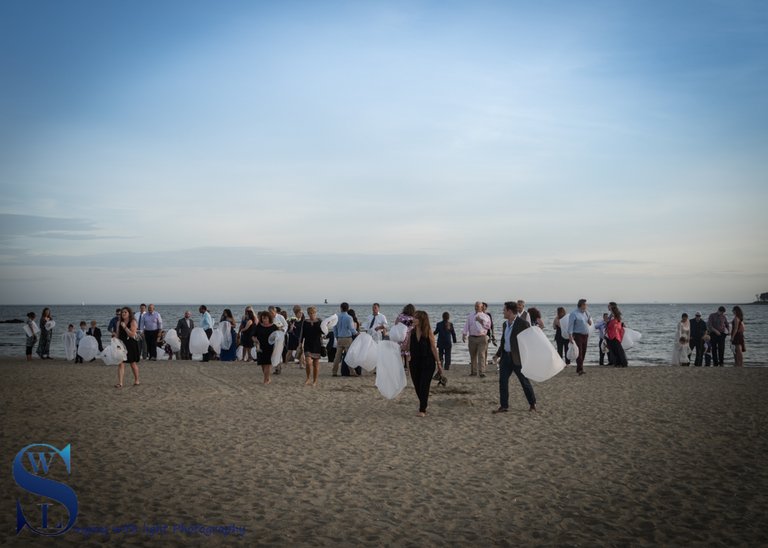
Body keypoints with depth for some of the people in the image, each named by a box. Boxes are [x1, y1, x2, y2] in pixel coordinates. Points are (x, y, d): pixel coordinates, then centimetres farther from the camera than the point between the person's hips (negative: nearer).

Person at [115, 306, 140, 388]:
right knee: (120, 363, -7)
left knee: (133, 363, 9)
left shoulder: (133, 322, -7)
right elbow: (118, 334, 20)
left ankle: (136, 381, 26)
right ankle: (120, 383, -10)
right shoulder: (120, 323, 10)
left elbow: (132, 334, -17)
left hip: (131, 345, -4)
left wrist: (125, 327, -22)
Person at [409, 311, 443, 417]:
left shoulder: (428, 332, -7)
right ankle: (423, 406, 26)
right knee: (417, 386, 9)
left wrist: (438, 363, -4)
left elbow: (433, 348, -4)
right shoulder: (412, 332, 3)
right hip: (415, 362, 4)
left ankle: (422, 410, -5)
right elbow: (408, 347, 5)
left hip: (427, 362, -4)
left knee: (424, 386, -7)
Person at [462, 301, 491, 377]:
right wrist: (464, 335, 1)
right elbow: (466, 326, 11)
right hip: (472, 337, 2)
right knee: (473, 355, 5)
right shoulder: (470, 316, 15)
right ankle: (473, 371, 14)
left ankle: (482, 372, -11)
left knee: (482, 355, -10)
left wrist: (481, 321, -9)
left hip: (482, 338, -2)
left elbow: (488, 326, -1)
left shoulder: (485, 316, 10)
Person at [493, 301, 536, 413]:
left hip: (518, 358, -7)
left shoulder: (523, 324, -13)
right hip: (506, 356, 7)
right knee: (502, 381, 3)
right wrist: (498, 354, 16)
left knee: (524, 382, 5)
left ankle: (532, 404, 21)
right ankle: (504, 406, 10)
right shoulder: (505, 324, 12)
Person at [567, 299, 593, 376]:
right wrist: (570, 336, -20)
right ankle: (580, 369, -15)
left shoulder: (586, 313, 13)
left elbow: (589, 317, 36)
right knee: (579, 352, -12)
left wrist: (590, 320, 11)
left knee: (583, 352, 7)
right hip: (578, 335, -7)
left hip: (585, 335, 7)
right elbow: (570, 325, -13)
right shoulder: (574, 314, -9)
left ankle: (579, 368, 14)